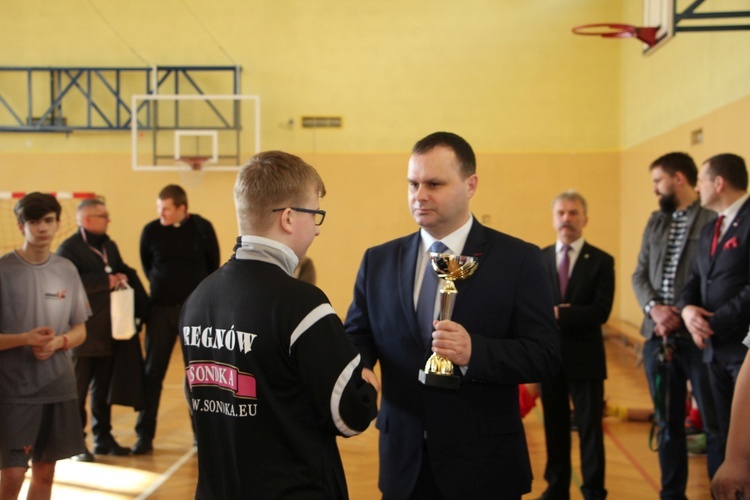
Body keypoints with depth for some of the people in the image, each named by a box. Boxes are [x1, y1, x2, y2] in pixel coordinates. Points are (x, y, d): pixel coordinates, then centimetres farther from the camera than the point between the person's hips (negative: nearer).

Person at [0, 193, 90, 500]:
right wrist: (26, 339, -23)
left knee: (45, 472, 11)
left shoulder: (67, 271, 5)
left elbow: (80, 331, 10)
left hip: (59, 386, 4)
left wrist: (58, 342, -11)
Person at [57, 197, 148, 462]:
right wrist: (106, 281, -21)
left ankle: (103, 438, 23)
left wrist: (123, 277, 4)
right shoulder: (69, 248, -10)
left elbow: (123, 271, 26)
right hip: (83, 333, -7)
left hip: (108, 332, 7)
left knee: (104, 388, 14)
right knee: (78, 388, 1)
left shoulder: (110, 246, 15)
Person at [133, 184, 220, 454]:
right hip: (161, 309, 1)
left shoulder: (202, 228, -4)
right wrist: (163, 286, 11)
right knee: (153, 373, 1)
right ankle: (144, 435, 9)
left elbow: (212, 265, 6)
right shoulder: (151, 231, -2)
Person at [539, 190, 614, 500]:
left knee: (590, 427, 4)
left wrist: (558, 314, -18)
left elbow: (600, 311, -13)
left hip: (585, 358, -3)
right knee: (555, 425, 13)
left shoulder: (601, 261, -3)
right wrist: (547, 313, -19)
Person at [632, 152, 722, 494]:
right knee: (667, 423, 14)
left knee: (716, 422, 0)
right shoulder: (655, 222, 15)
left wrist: (684, 314, -18)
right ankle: (671, 492, 24)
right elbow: (640, 274, 12)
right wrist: (654, 308, -7)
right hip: (658, 335, 6)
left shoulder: (714, 219, -6)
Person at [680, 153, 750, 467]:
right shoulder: (710, 231, 19)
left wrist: (716, 323, -16)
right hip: (716, 347, 8)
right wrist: (688, 308, -6)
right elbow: (696, 280, 15)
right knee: (725, 434, 13)